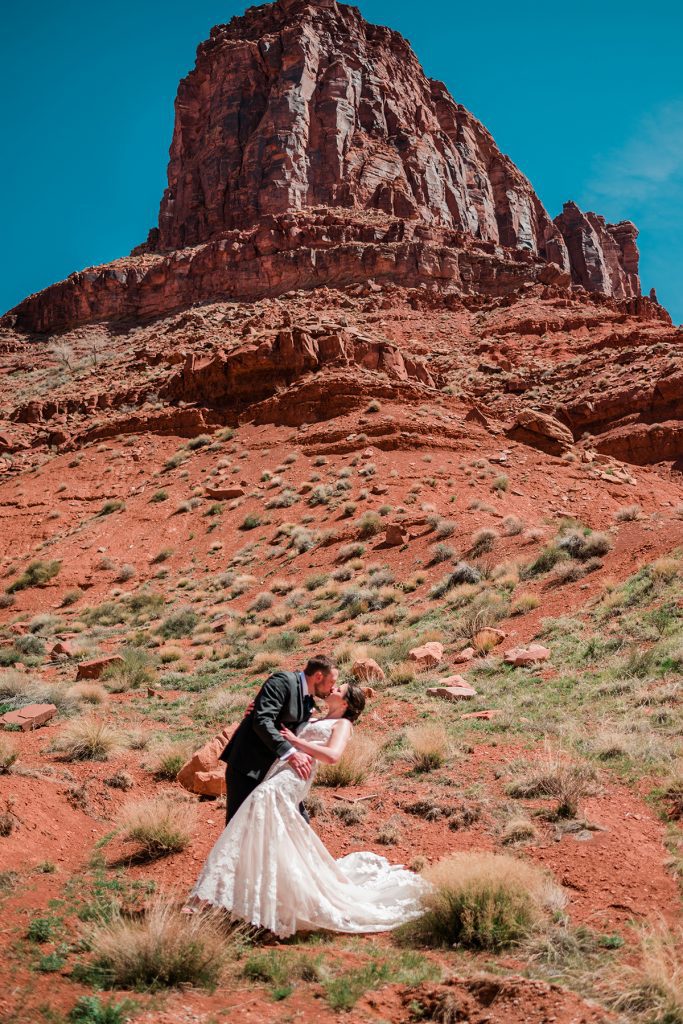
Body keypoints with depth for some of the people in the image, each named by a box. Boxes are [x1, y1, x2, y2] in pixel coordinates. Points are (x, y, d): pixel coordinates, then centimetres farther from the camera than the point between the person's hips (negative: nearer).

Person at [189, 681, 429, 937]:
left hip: (289, 780, -8)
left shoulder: (342, 724, 7)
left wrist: (295, 741, -9)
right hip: (279, 774, 8)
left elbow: (332, 756, -13)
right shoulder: (315, 722, 30)